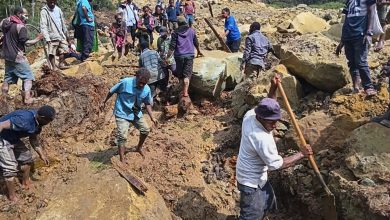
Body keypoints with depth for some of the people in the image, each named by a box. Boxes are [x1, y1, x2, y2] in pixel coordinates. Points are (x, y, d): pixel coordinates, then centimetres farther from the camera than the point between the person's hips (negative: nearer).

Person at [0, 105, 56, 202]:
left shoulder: (38, 122, -7)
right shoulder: (24, 120, -36)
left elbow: (34, 140, 7)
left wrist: (42, 154, 3)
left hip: (13, 139, 9)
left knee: (26, 157, 19)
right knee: (11, 168, -6)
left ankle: (26, 182, 42)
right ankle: (12, 197, 12)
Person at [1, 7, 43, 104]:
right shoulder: (21, 27, -18)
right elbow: (26, 43, -20)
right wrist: (37, 39, -8)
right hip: (17, 57, -8)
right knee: (28, 77, 0)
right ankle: (27, 98, -7)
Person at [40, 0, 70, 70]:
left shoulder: (58, 9, 10)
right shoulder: (44, 11, -9)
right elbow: (43, 26, -16)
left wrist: (66, 34, 21)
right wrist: (47, 38, -25)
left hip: (61, 35, 6)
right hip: (52, 36, -6)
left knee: (64, 50, 7)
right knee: (52, 53, -3)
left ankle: (61, 64, 21)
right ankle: (54, 67, 5)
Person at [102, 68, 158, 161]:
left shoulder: (147, 89, -9)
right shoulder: (125, 82, -23)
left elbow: (147, 104, 6)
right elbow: (112, 91, -8)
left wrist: (152, 117, -2)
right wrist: (104, 102, 4)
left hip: (136, 113, 5)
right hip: (122, 113, -5)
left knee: (146, 130, 11)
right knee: (122, 137, -13)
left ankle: (139, 148, 37)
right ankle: (122, 159, -3)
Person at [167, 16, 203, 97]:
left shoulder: (176, 32, 1)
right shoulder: (191, 31, 7)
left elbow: (172, 46, -6)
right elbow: (196, 43, 17)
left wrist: (167, 57, -5)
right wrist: (199, 51, 35)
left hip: (179, 56, -1)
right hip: (189, 55, 1)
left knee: (180, 74, 14)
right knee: (187, 74, -2)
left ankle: (184, 90, 23)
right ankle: (185, 91, -15)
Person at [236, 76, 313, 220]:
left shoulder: (250, 115, -12)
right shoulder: (263, 139, -35)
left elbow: (269, 108, 10)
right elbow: (277, 164, -24)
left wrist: (273, 88, -5)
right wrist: (301, 154, -15)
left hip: (257, 177, 10)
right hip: (251, 182, -10)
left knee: (268, 201, 30)